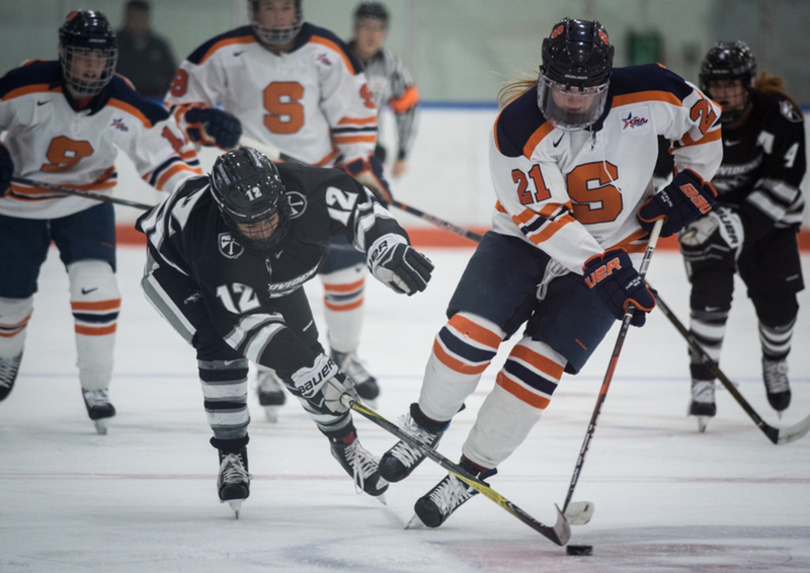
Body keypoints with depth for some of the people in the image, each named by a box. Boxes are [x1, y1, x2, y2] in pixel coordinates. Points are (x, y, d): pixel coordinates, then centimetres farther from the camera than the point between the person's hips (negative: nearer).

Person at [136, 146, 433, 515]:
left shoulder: (301, 191, -36)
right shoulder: (217, 250, -45)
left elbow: (357, 206, -17)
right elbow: (248, 322, -43)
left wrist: (388, 249, -32)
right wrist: (308, 371, -47)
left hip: (267, 273, 5)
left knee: (302, 348, -1)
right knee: (221, 344, -26)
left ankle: (343, 440, 21)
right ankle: (231, 456, -9)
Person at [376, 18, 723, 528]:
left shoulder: (646, 95, -17)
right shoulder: (517, 126, -22)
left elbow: (703, 120, 3)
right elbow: (542, 216, -25)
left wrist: (691, 187, -4)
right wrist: (601, 270, -33)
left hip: (613, 250, 0)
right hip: (525, 238, 0)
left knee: (538, 363, -12)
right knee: (472, 330, -17)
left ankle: (472, 471, 1)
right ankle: (428, 423, 11)